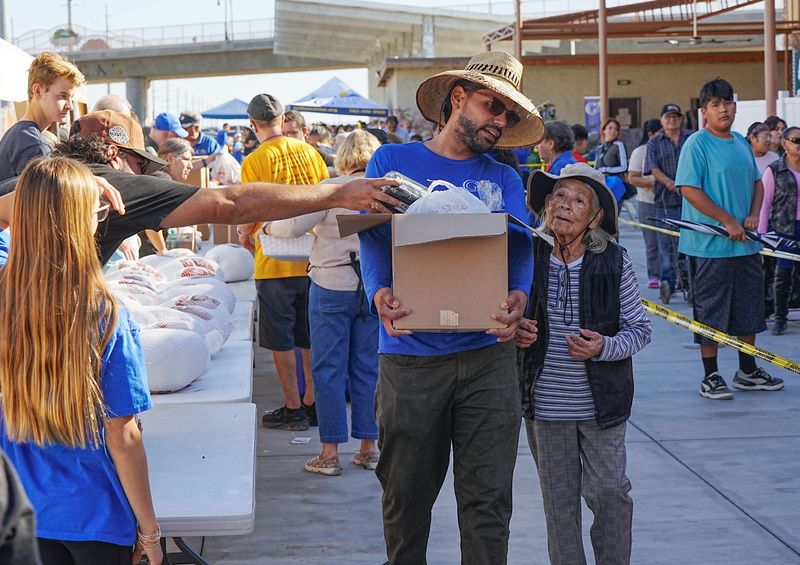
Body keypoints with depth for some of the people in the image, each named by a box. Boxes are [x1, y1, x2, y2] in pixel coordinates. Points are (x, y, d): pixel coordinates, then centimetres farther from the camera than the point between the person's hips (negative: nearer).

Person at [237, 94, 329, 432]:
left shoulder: (255, 162, -11)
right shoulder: (309, 153, 2)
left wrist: (244, 234, 10)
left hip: (275, 262, -5)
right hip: (313, 258, 5)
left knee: (281, 339, 6)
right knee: (310, 336, 14)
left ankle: (293, 408, 10)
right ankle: (313, 403, 20)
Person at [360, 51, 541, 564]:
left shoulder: (505, 180, 13)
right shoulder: (393, 161, 6)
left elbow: (521, 247, 2)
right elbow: (373, 238, -2)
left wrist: (519, 295, -20)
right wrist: (380, 292, -22)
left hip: (487, 355, 2)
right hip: (410, 356, -1)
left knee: (488, 501, 1)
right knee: (407, 495, 9)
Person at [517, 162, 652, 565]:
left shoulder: (614, 262, -6)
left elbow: (640, 328, -2)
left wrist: (604, 348, -20)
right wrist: (515, 333, -12)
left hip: (601, 402, -1)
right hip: (545, 404, 1)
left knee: (609, 492, 3)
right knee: (558, 499, 11)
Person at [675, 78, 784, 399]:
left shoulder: (742, 144, 13)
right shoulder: (697, 144, -10)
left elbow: (757, 183, 21)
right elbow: (689, 189, -17)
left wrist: (753, 215, 1)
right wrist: (728, 221, -17)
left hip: (746, 243, 8)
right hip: (711, 245, -7)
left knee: (748, 308, 14)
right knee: (710, 312, -1)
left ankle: (748, 372, 26)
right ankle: (710, 377, 8)